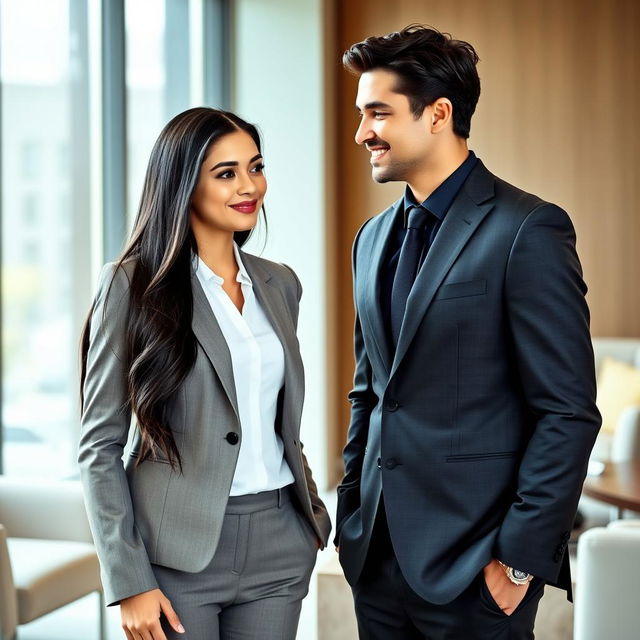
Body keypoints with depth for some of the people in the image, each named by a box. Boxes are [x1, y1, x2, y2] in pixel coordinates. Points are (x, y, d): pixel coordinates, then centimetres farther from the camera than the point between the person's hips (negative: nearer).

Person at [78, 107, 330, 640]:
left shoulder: (279, 284, 9)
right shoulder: (133, 285, -7)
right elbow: (100, 445, -7)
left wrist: (314, 510, 11)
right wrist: (130, 581, -12)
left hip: (279, 542, 5)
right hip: (178, 552, -4)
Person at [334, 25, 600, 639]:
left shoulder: (527, 230, -12)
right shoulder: (374, 238, 11)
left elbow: (568, 412, -14)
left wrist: (522, 557, -15)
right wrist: (350, 517, 14)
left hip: (473, 564, -6)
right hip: (379, 555, 7)